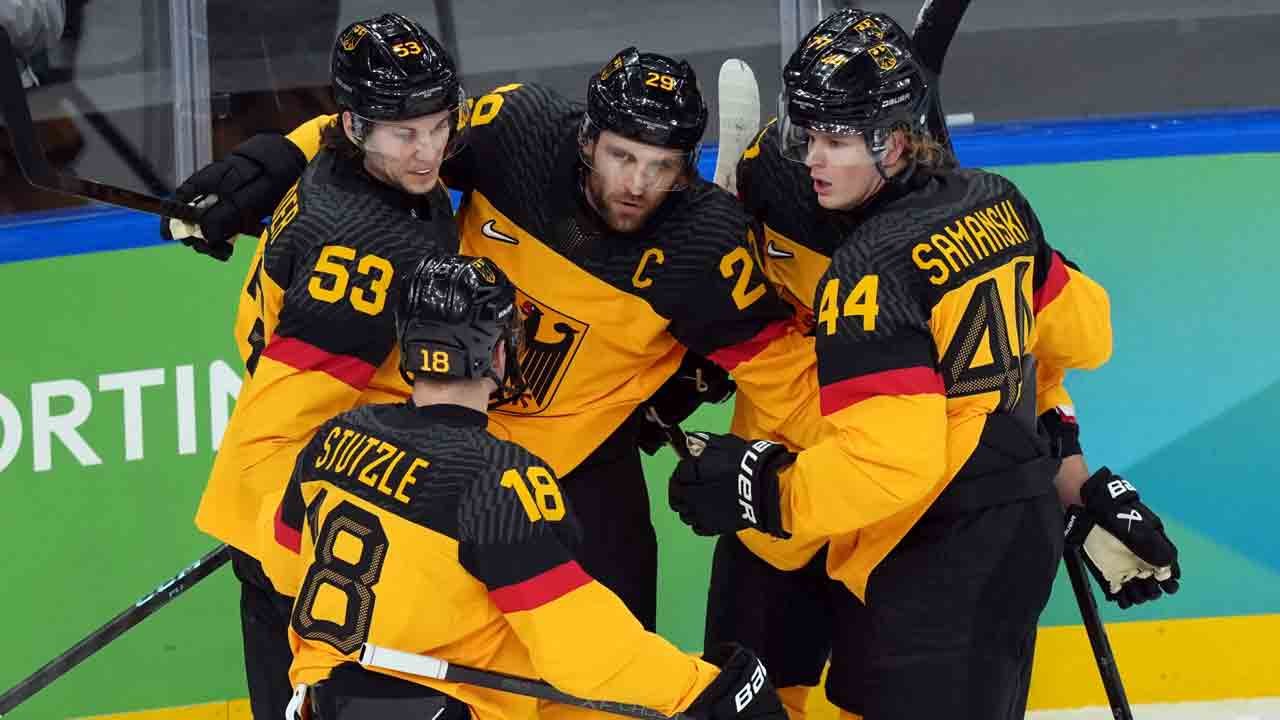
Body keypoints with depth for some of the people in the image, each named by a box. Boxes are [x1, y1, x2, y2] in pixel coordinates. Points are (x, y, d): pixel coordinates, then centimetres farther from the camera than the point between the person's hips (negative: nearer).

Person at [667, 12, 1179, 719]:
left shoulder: (868, 269, -20)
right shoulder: (994, 203, 5)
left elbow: (892, 460, -27)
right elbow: (1079, 330, 19)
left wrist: (762, 488, -19)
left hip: (935, 564, -10)